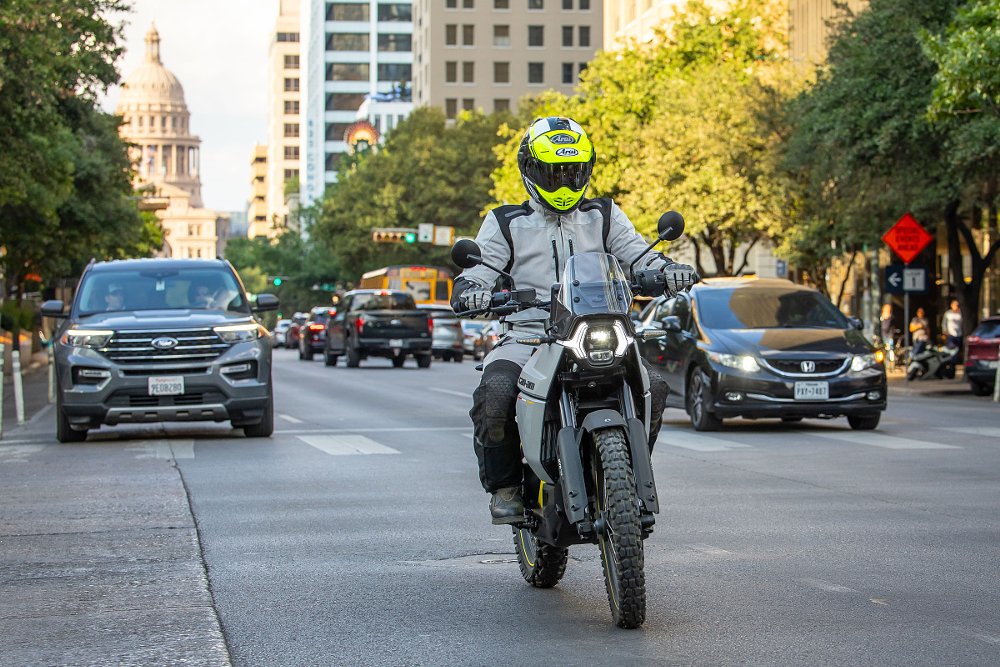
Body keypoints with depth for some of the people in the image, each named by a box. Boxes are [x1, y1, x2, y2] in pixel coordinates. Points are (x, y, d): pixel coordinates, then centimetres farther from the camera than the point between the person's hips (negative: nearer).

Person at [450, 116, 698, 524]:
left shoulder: (604, 216, 18)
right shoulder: (506, 224, 13)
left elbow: (638, 255, 8)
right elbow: (475, 273, 3)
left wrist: (668, 271, -15)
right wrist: (469, 292, -22)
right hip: (528, 338, -2)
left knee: (652, 386, -23)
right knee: (495, 392, -33)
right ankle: (505, 485, -10)